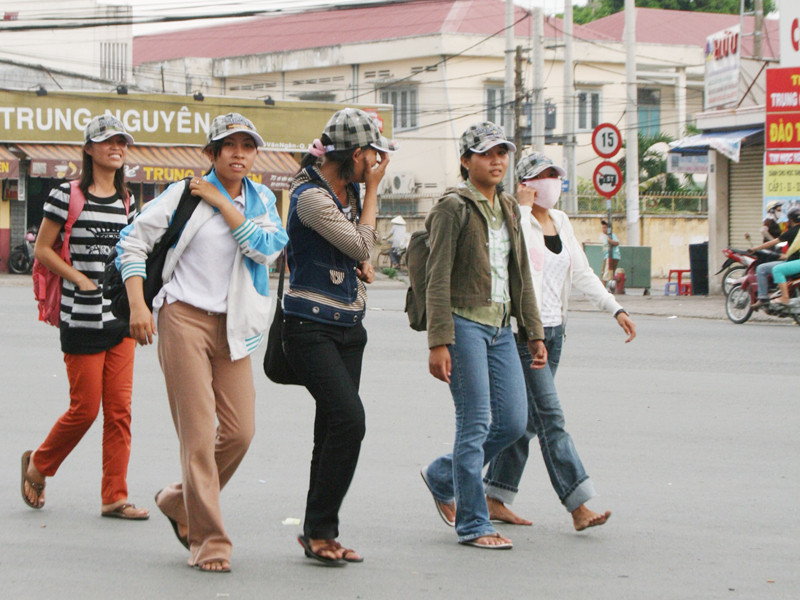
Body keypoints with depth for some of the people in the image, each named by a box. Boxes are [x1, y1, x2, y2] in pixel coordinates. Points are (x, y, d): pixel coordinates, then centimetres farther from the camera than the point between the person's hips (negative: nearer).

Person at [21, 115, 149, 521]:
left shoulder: (126, 201, 11)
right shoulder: (67, 195, -6)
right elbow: (42, 249, -5)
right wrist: (82, 281, -12)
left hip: (120, 318, 5)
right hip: (82, 319, -5)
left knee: (119, 408, 2)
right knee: (85, 408, -2)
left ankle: (114, 498, 6)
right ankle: (37, 465, 23)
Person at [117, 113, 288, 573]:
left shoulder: (261, 201, 12)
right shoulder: (186, 194, -1)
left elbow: (268, 248, -7)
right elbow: (133, 241, 1)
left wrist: (222, 203, -9)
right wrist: (138, 305, -8)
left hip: (234, 326, 5)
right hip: (186, 319, -5)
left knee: (240, 432, 1)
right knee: (199, 434, -8)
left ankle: (180, 502, 26)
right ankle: (209, 541, -2)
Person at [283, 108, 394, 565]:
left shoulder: (348, 191, 12)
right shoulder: (311, 196, -16)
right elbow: (360, 244, -14)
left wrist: (364, 262, 5)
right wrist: (373, 188, -7)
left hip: (349, 325, 9)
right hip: (312, 326, -9)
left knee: (334, 429, 6)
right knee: (349, 419, -19)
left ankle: (320, 533, 11)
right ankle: (320, 530, -9)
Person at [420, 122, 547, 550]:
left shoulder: (508, 209, 15)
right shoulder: (454, 208, -7)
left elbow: (521, 277, 20)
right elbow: (438, 279, -12)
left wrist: (533, 334, 15)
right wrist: (438, 343, -18)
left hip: (500, 327, 8)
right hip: (465, 324, -8)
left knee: (513, 422, 4)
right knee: (476, 422, -7)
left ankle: (441, 477, 26)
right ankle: (472, 524, 1)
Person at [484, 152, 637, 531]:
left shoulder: (561, 222, 14)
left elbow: (581, 273, 17)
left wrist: (616, 309, 10)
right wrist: (524, 206, -20)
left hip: (553, 330, 8)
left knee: (526, 419, 10)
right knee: (550, 417, -12)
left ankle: (495, 499, 19)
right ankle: (579, 507, -16)